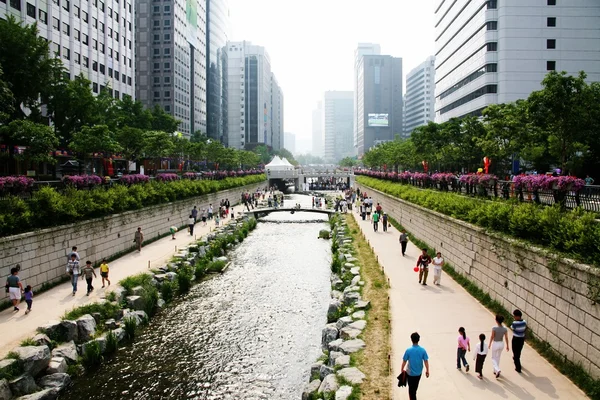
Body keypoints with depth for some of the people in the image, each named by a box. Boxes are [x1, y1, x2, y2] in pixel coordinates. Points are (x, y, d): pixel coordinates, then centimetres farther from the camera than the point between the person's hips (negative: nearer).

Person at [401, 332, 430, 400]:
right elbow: (426, 361, -7)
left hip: (410, 373, -4)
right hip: (419, 372, 4)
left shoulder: (408, 350, -20)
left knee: (411, 388, 11)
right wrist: (427, 370, 7)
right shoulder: (422, 350, -13)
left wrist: (402, 369, 5)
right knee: (415, 387, 27)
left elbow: (404, 361, -11)